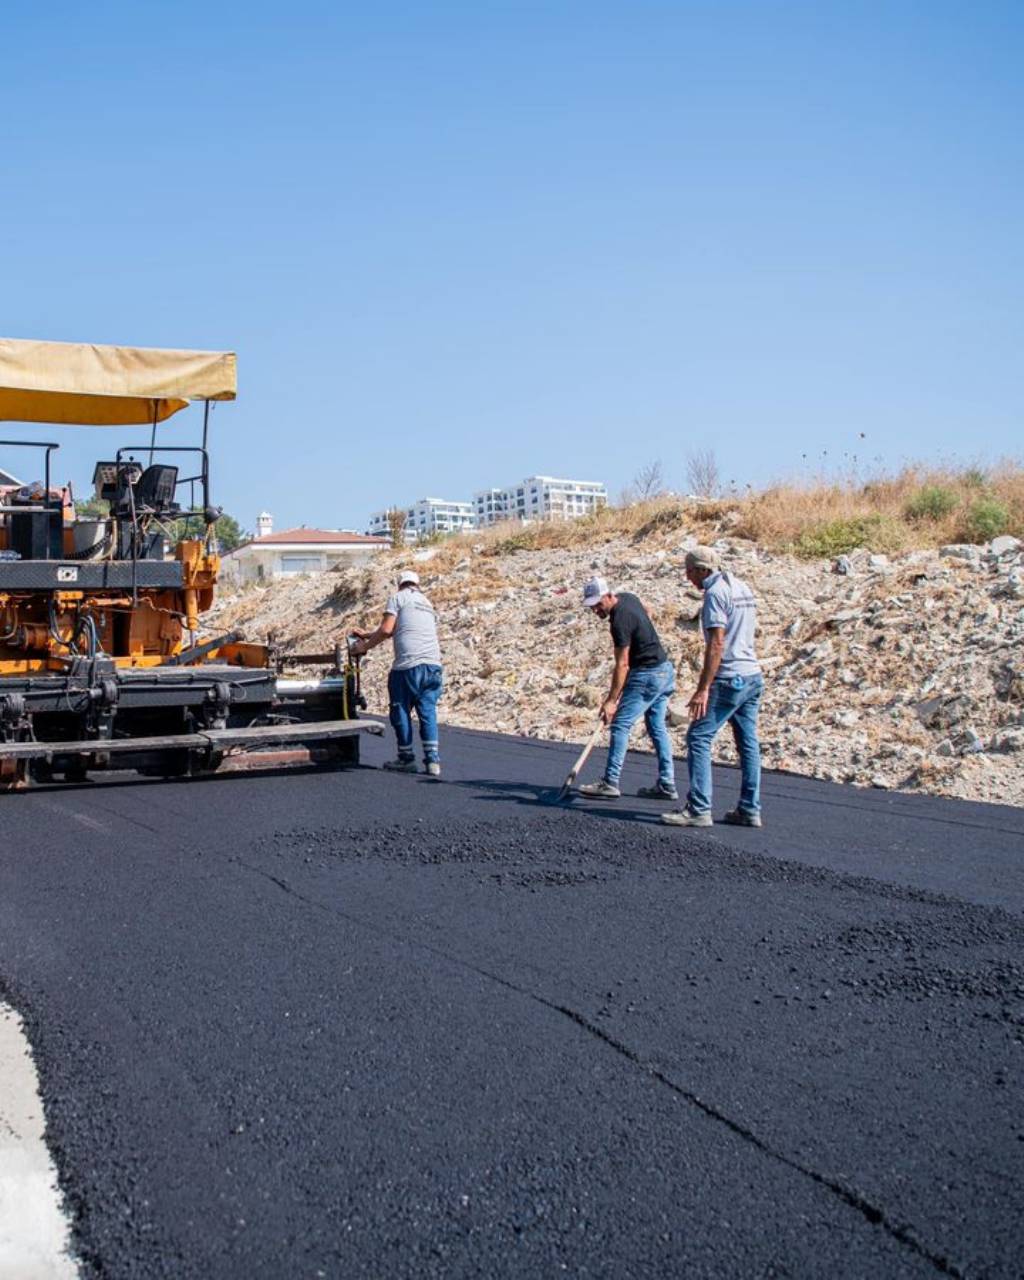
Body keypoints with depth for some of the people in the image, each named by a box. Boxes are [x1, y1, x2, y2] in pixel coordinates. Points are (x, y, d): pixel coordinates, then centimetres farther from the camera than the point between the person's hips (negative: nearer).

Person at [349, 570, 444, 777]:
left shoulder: (398, 598, 5)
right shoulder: (427, 603, 27)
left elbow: (387, 630, -7)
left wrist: (365, 646, 6)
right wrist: (367, 634, 35)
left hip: (409, 664, -6)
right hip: (433, 664, 6)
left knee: (401, 712, 7)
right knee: (428, 712, 6)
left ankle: (407, 758, 13)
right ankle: (432, 760, 0)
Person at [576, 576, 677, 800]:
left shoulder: (620, 621, -23)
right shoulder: (627, 597, 5)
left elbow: (622, 664, -24)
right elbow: (645, 611, 29)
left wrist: (611, 700, -23)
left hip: (647, 676, -10)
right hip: (665, 671, 10)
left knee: (620, 725, -9)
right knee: (657, 728, 11)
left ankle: (610, 783, -9)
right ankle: (666, 785, 12)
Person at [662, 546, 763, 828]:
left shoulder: (716, 592, -12)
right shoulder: (743, 588, 16)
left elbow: (717, 643, -20)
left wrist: (703, 689, -21)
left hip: (729, 679, -9)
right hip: (753, 676, 9)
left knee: (698, 738, -7)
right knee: (747, 743, 11)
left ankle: (699, 809, -10)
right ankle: (749, 810, 14)